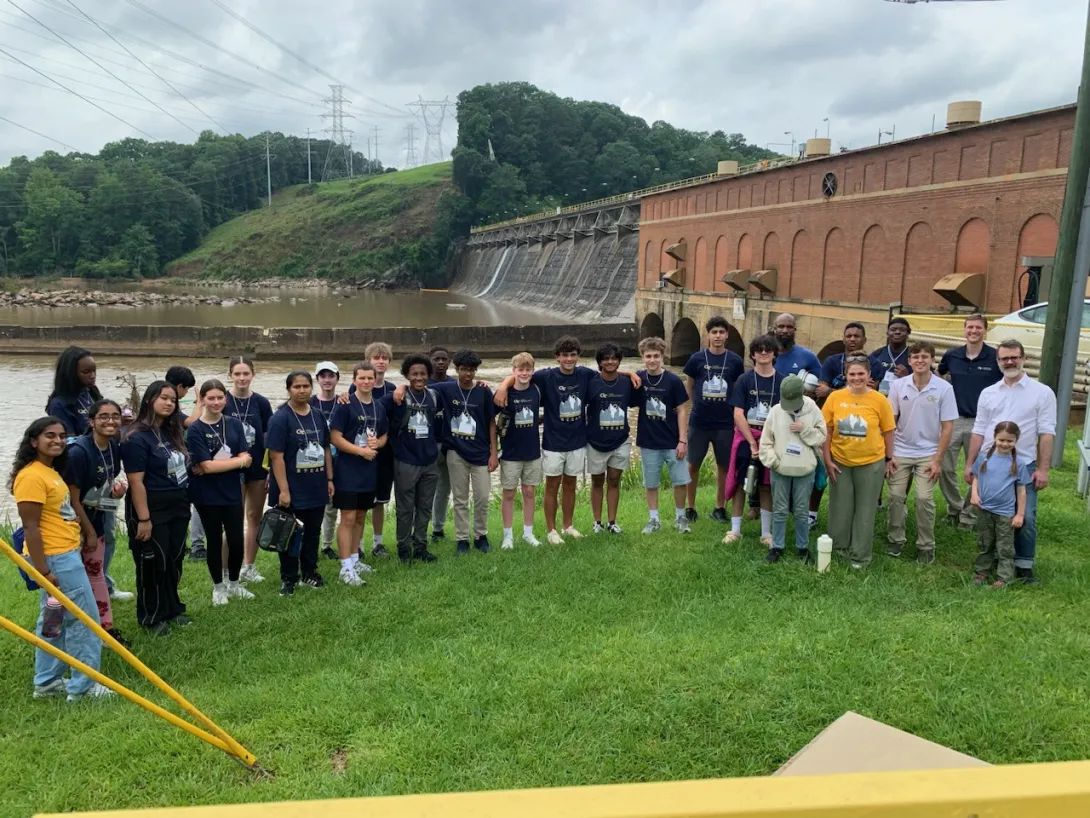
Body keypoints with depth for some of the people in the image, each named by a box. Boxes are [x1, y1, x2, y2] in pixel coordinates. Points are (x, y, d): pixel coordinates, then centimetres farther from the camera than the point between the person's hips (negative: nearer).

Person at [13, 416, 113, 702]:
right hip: (55, 559, -10)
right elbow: (31, 528, -20)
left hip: (64, 555, 10)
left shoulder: (50, 471, 12)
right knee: (84, 621, -2)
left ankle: (47, 683, 28)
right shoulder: (32, 476, -18)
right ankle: (83, 686, 8)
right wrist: (43, 572, -21)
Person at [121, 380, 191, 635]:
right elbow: (136, 482, -19)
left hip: (178, 506, 8)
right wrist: (143, 519, -21)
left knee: (175, 559, 16)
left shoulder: (172, 432, 8)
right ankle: (151, 617, 19)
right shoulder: (137, 437, -16)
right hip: (152, 508, -7)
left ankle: (172, 609, 31)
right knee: (153, 563, 4)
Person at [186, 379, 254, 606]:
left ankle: (234, 584, 26)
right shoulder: (195, 430, -9)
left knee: (237, 539, 5)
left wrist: (217, 464, -18)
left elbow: (246, 460, -5)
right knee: (214, 540, 8)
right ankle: (218, 587, 25)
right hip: (207, 495, -3)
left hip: (232, 492, 3)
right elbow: (206, 465, -17)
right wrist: (238, 461, -10)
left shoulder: (234, 424, 3)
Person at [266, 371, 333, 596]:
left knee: (313, 532, 16)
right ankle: (288, 578, 21)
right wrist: (283, 490, -20)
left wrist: (329, 479, 9)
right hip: (291, 489, -5)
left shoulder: (318, 415, 7)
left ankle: (309, 573, 31)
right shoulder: (280, 418, -12)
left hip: (316, 487, 6)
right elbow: (276, 456, -17)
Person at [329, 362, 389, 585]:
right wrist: (361, 450, -18)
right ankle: (346, 568, 0)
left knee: (361, 517, 15)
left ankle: (354, 559, 27)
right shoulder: (345, 405, -11)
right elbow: (334, 438, -14)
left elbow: (384, 435, 17)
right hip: (347, 470, -6)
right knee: (348, 518, -5)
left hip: (369, 470, 6)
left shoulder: (379, 407, 8)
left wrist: (377, 443, -6)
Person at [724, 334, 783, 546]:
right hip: (746, 437, -1)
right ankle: (735, 531, 14)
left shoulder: (782, 382, 1)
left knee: (767, 486, 8)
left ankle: (766, 533, 19)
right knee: (740, 483, 3)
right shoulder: (745, 380, -3)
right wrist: (753, 442, -13)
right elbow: (738, 414, -8)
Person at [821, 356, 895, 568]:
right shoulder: (835, 397, -7)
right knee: (840, 509, 13)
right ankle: (839, 548, 31)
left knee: (865, 511, 10)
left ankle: (860, 556, 22)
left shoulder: (879, 400, -9)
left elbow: (888, 432, 0)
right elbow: (827, 431, -1)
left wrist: (889, 459, 3)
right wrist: (827, 460, -3)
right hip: (840, 462, 1)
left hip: (871, 463, -1)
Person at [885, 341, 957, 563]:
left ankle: (926, 546, 11)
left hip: (927, 454, -2)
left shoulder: (944, 388, -8)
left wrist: (937, 460, -7)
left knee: (924, 499, -4)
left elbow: (947, 427, -4)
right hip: (900, 452, 2)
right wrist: (888, 455, -1)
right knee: (895, 497, 5)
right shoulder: (898, 385, -4)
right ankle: (895, 539, 21)